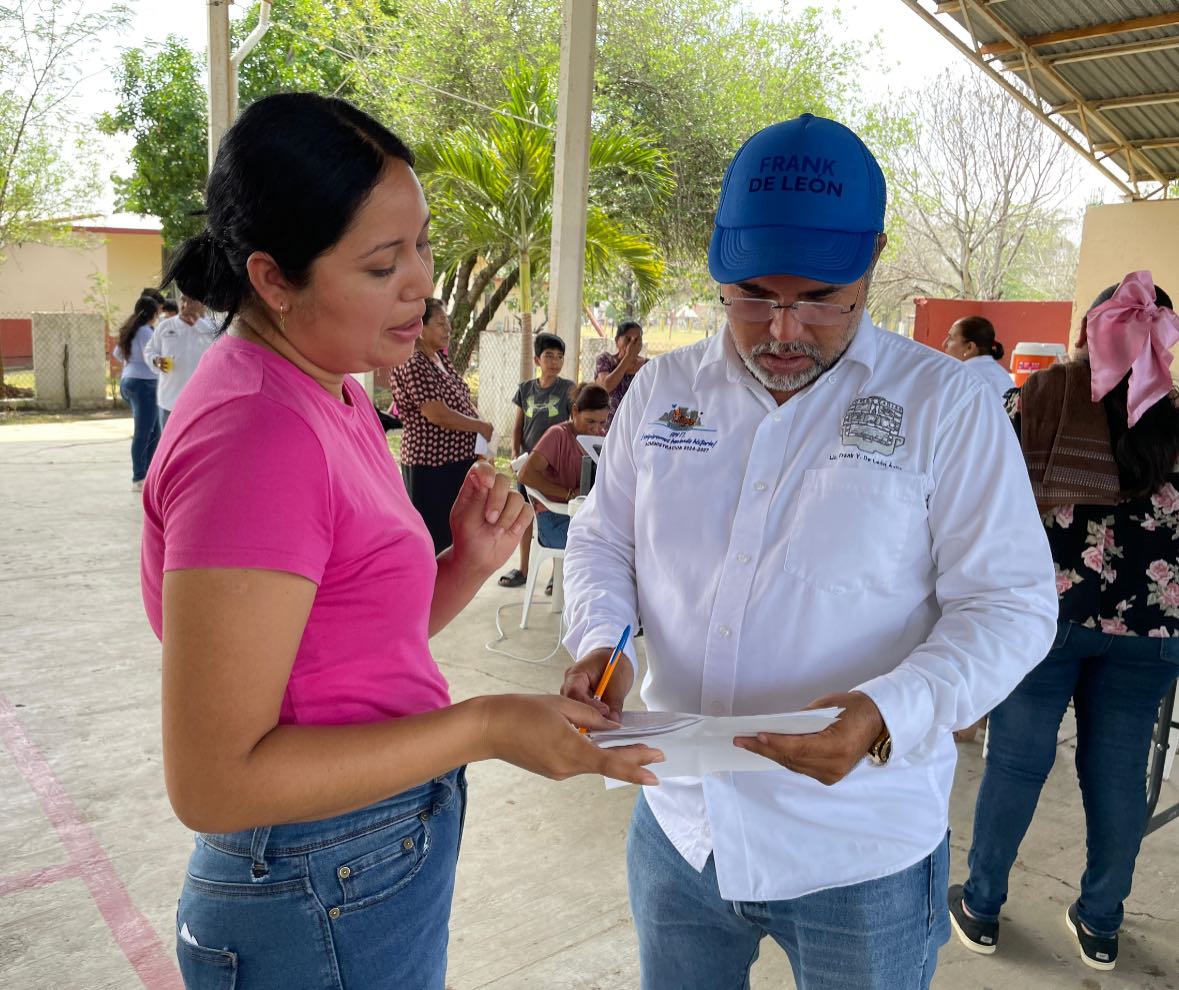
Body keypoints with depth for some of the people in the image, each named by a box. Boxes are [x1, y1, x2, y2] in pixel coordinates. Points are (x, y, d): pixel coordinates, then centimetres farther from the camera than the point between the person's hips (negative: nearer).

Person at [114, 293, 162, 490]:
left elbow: (117, 353, 26)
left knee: (153, 431, 15)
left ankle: (148, 473, 18)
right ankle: (139, 479, -1)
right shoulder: (145, 331, -13)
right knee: (144, 433, -5)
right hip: (143, 383, -10)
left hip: (127, 381, 10)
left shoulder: (129, 330, 15)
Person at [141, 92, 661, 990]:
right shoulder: (256, 436, -26)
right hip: (328, 912, -8)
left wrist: (469, 564, -9)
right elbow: (213, 780, -25)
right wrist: (482, 729, -24)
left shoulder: (332, 398, 3)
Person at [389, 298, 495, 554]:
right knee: (434, 534, -1)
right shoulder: (412, 364, -17)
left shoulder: (440, 357, 12)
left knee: (452, 531, 17)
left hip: (457, 458, 9)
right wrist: (481, 427, -12)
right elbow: (435, 413, -24)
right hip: (431, 465, -9)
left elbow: (462, 398, 19)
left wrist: (482, 422, 0)